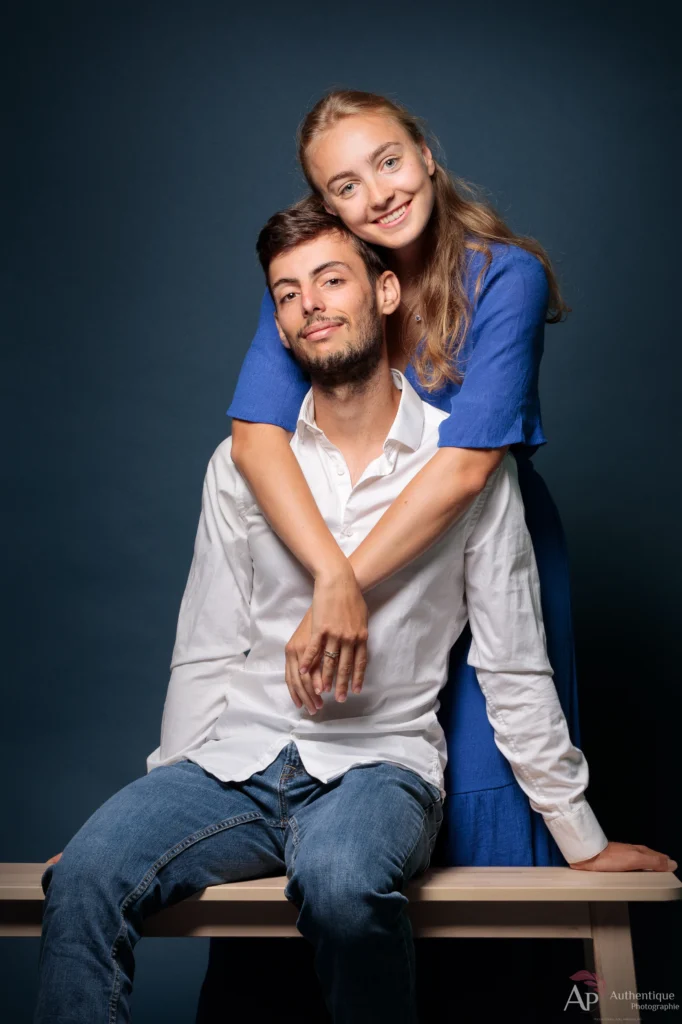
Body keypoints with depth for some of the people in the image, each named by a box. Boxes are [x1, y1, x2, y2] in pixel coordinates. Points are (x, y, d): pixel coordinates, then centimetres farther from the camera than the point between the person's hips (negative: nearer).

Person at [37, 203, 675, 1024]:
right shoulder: (241, 462, 7)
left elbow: (514, 670, 5)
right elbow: (205, 656, 10)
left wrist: (584, 841, 6)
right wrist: (165, 812, 4)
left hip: (382, 761, -2)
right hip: (237, 758, 2)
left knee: (338, 879, -35)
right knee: (84, 876, -26)